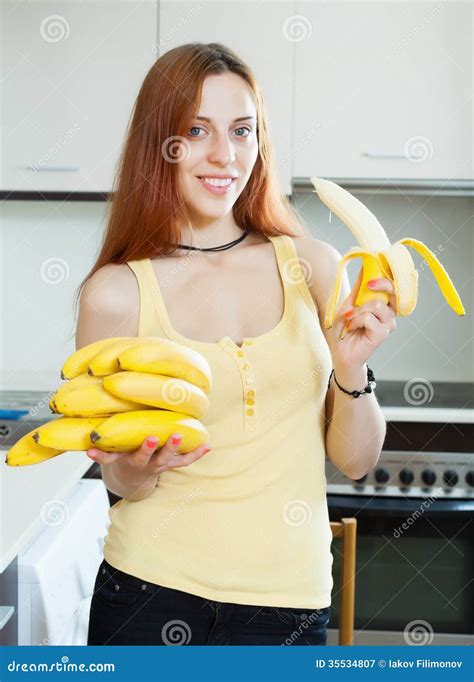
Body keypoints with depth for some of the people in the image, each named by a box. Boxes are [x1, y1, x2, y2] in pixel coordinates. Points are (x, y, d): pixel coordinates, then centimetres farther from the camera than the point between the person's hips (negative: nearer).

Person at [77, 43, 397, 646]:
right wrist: (138, 470, -20)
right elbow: (120, 481, 0)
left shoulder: (313, 267, -2)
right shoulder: (115, 292, -7)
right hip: (151, 594, -1)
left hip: (289, 601, 2)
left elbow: (355, 460, 1)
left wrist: (351, 369, -15)